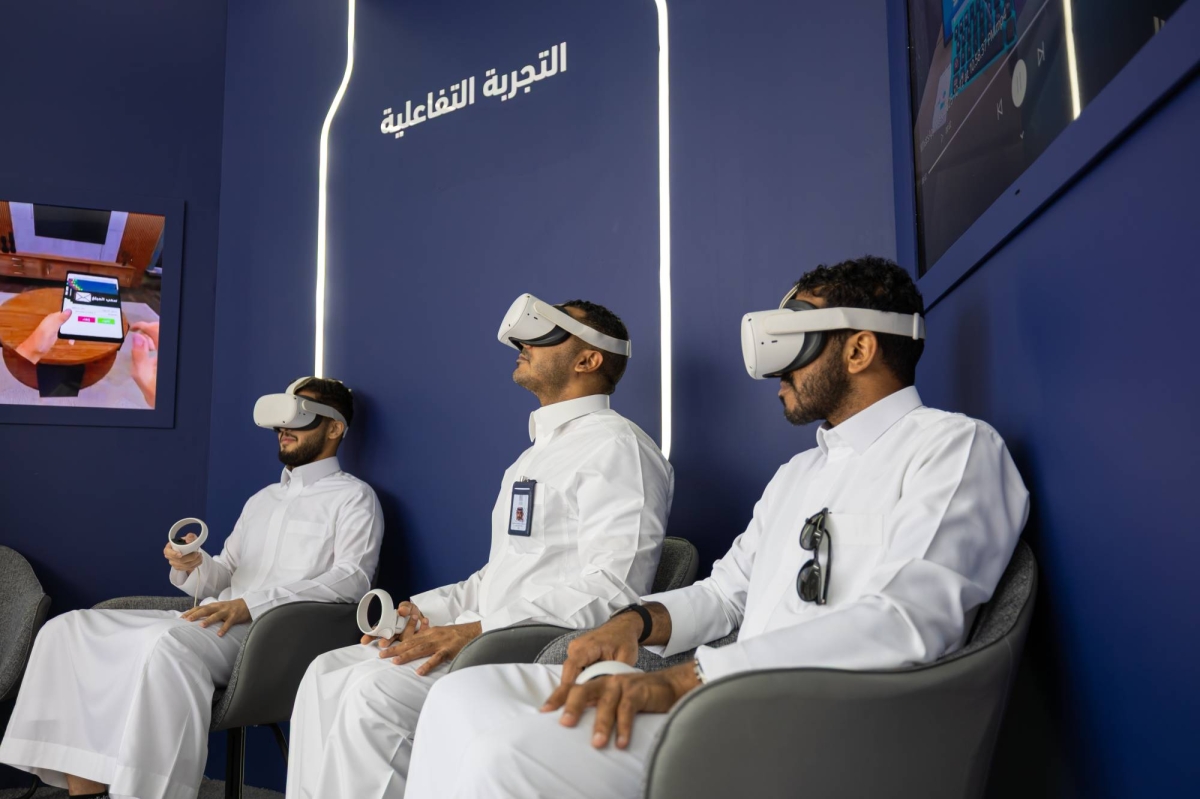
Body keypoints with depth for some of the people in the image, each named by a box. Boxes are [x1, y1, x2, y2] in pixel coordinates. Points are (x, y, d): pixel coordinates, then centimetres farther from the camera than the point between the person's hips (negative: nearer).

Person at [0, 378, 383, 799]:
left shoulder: (353, 497, 4)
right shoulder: (263, 498, 28)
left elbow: (352, 577, -13)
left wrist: (250, 604, -21)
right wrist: (193, 565, 0)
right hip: (217, 624, 8)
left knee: (169, 643, -36)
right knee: (68, 630, -5)